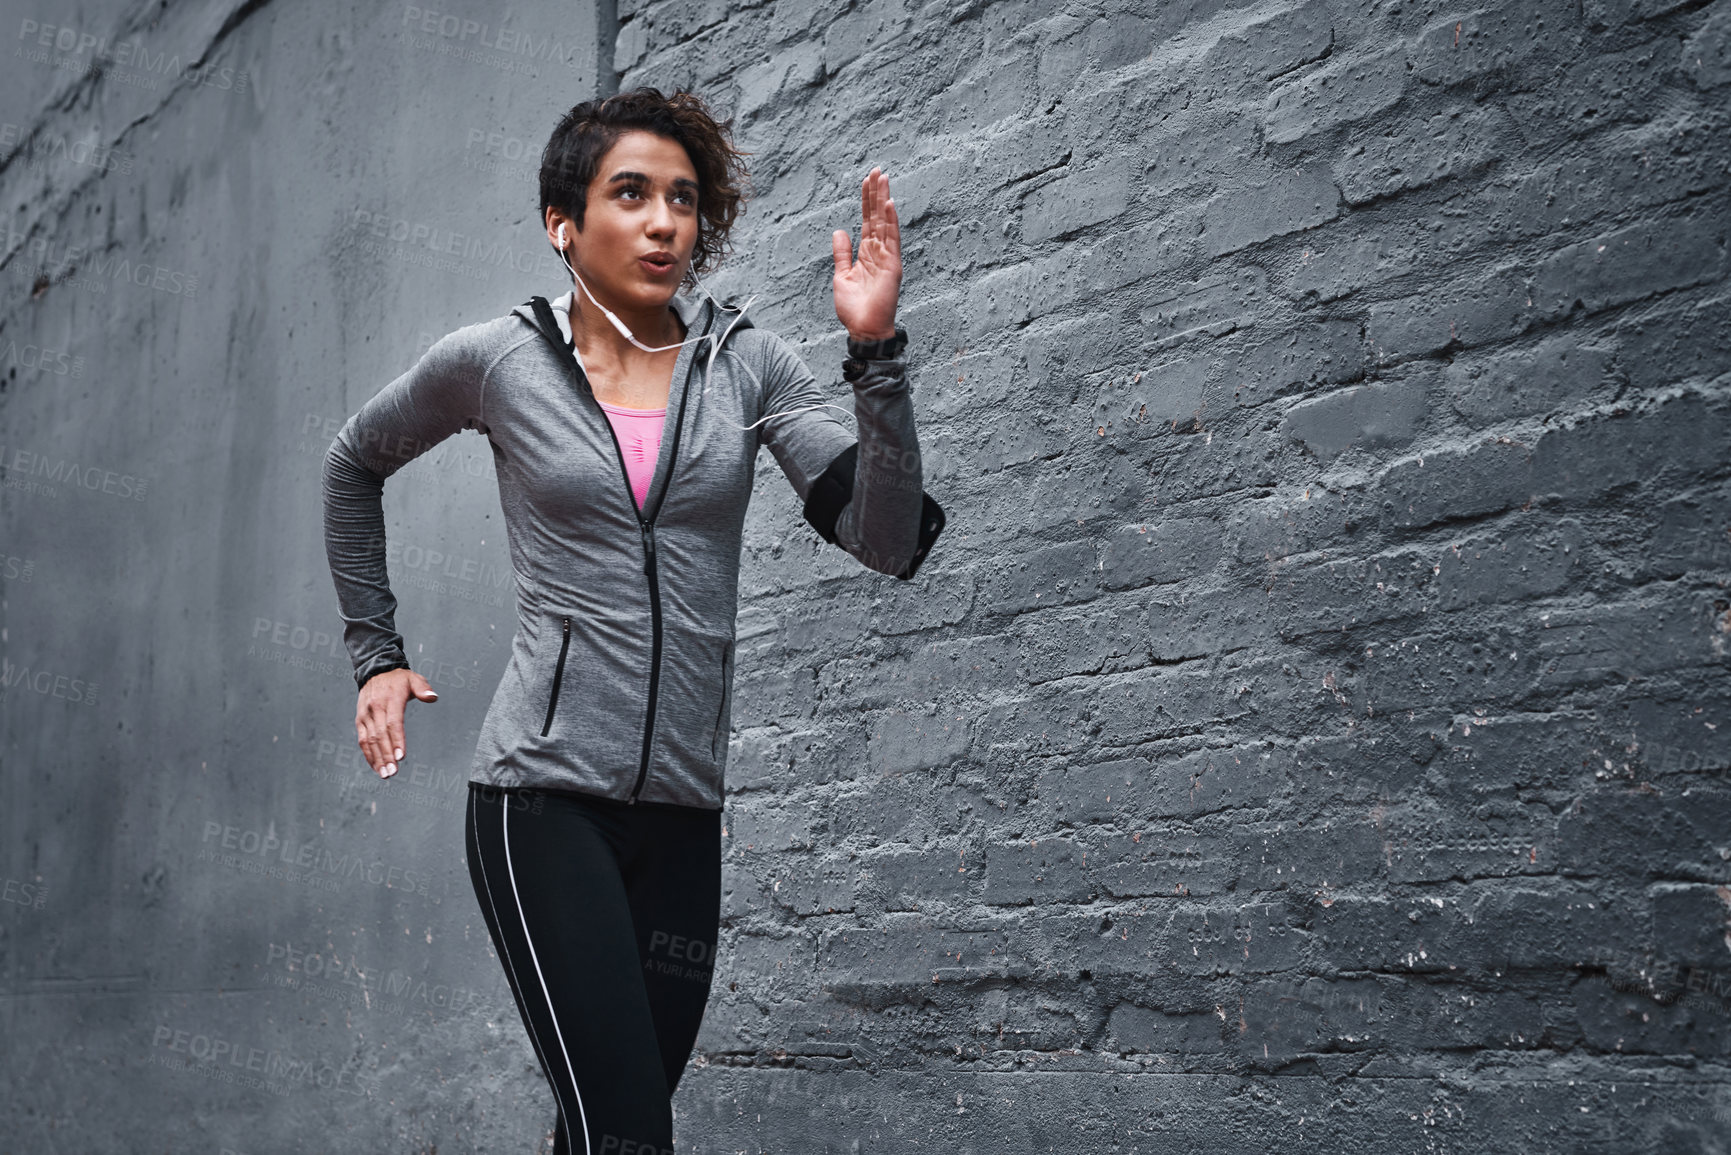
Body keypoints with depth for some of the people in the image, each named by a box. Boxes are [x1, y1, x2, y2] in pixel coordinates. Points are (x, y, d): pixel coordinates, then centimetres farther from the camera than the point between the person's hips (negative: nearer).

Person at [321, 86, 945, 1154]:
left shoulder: (747, 363, 3)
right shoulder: (496, 362, -1)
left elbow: (889, 542, -7)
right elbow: (356, 465, 19)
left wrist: (877, 350, -17)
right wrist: (377, 652, 15)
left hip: (682, 813, 3)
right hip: (545, 796, -3)